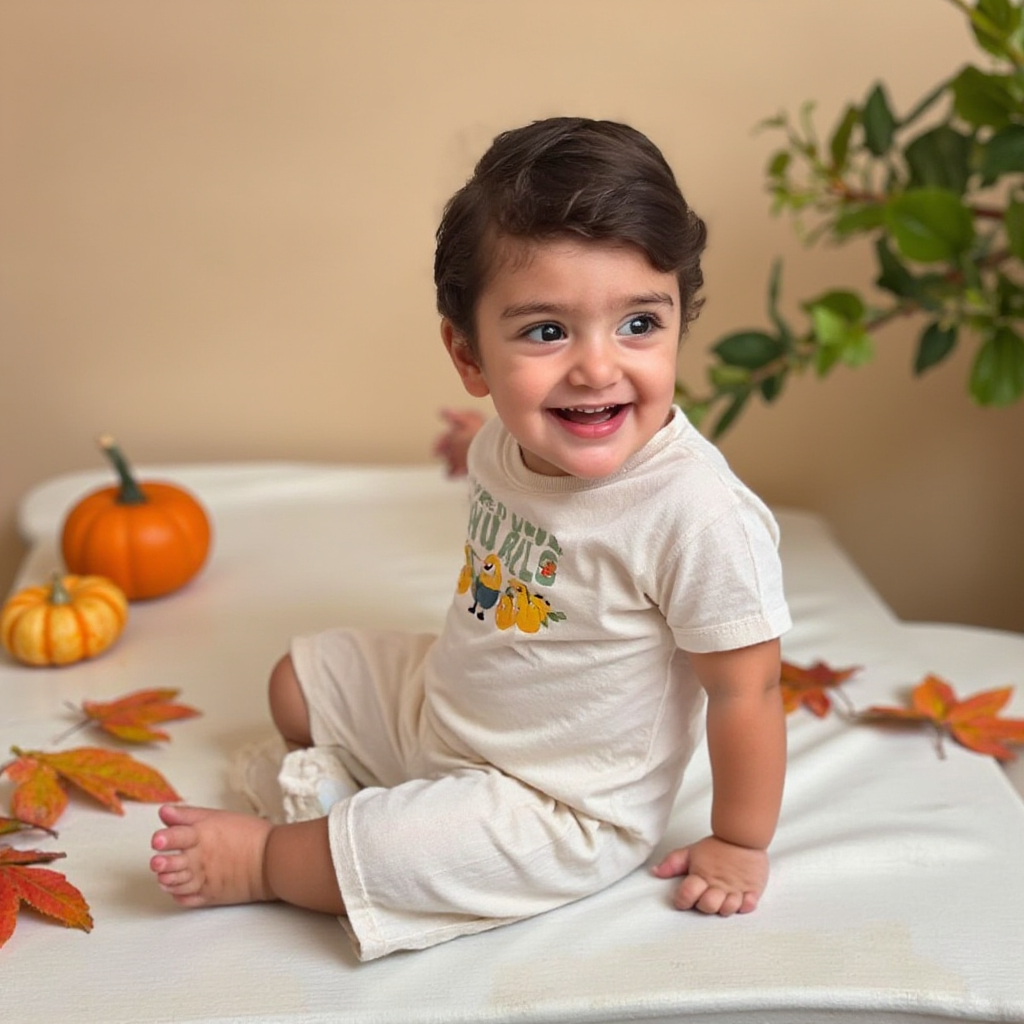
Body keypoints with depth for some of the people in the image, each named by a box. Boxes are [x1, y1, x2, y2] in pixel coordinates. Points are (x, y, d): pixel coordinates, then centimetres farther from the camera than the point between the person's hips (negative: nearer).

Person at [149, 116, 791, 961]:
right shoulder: (507, 445, -12)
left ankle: (265, 860, 8)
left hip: (561, 811, -7)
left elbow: (748, 688, -23)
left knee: (381, 856, -20)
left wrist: (740, 846, -14)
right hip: (441, 704, 7)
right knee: (302, 677, 15)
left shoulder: (696, 512, -34)